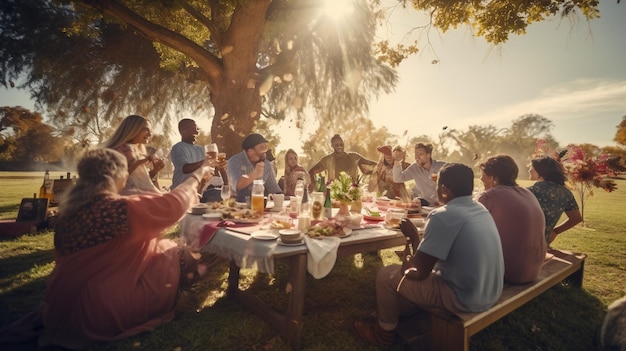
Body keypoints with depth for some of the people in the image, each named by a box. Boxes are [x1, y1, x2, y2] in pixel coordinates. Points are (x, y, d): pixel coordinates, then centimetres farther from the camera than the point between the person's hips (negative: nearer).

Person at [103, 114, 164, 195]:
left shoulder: (140, 151, 16)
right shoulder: (118, 149, -4)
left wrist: (156, 169, 3)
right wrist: (139, 162, -19)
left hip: (144, 192, 7)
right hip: (129, 193, -7)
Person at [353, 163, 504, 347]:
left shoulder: (443, 216, -24)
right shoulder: (481, 209, 3)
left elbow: (420, 273, -20)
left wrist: (406, 268, 2)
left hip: (464, 298, -8)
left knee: (386, 275, 5)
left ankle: (384, 331, 27)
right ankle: (402, 316, 39)